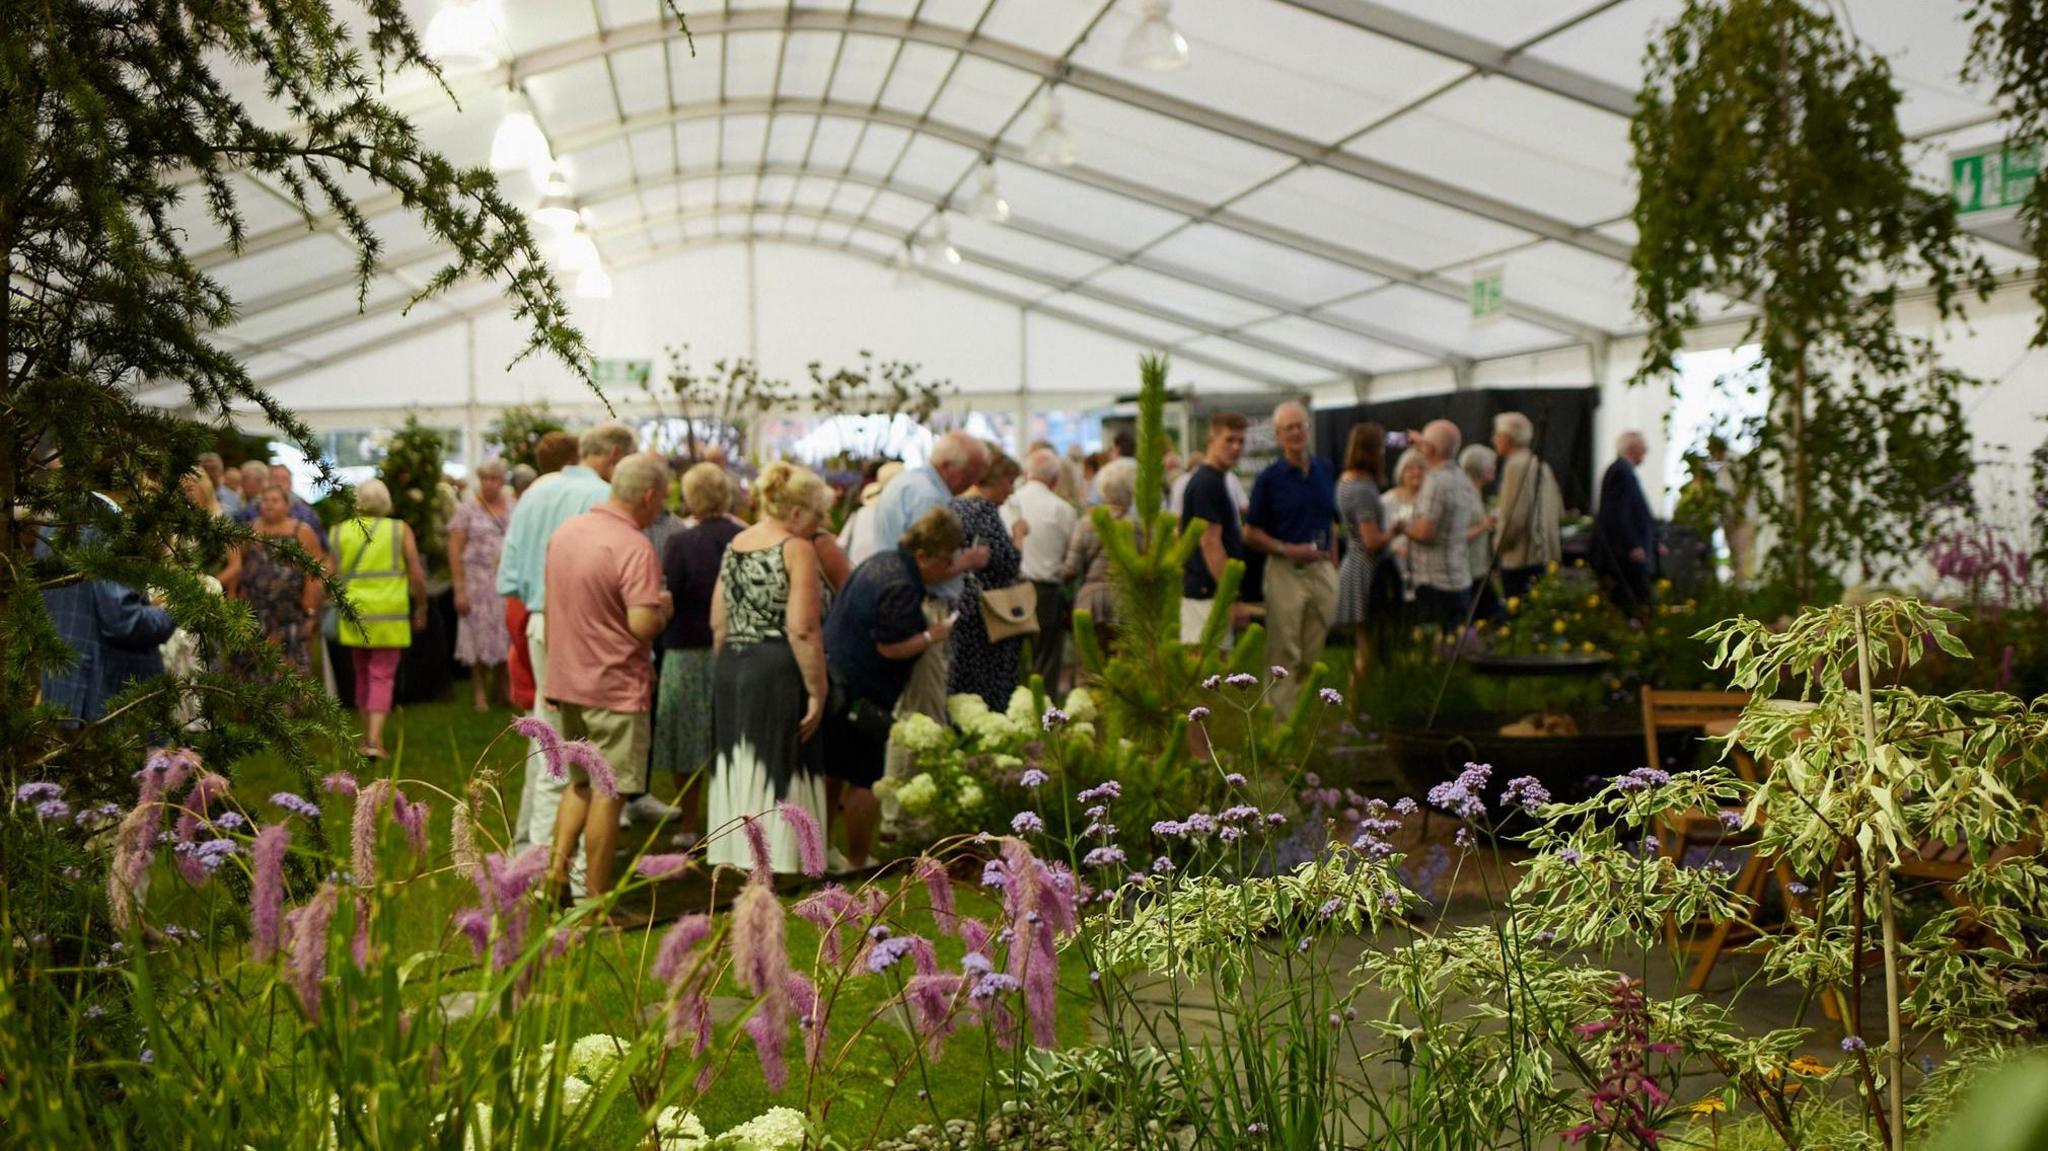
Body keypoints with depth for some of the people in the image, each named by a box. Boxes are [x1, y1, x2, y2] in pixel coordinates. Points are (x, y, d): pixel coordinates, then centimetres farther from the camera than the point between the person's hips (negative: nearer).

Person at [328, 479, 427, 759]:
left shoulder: (341, 531, 4)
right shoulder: (400, 530, -2)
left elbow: (329, 575, 3)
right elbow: (418, 576, -4)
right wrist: (421, 607, 10)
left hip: (354, 613, 2)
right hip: (391, 615, -2)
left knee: (363, 674, 18)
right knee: (382, 677, -1)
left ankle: (368, 736, 24)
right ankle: (375, 739, -15)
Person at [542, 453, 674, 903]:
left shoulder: (565, 532, 7)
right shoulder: (634, 548, -19)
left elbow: (549, 606, 14)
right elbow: (643, 624, -26)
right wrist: (664, 607, -4)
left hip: (566, 680, 7)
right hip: (616, 688, -7)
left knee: (579, 783, 21)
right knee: (609, 793, 2)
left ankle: (556, 870, 14)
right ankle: (595, 898, 8)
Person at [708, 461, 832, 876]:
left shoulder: (734, 546, 12)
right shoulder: (797, 549, -10)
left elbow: (718, 623, 15)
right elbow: (802, 629, -17)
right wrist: (816, 690, -13)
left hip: (729, 670, 7)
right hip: (777, 671, -7)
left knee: (737, 768, 14)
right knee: (776, 774, 0)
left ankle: (735, 852, 22)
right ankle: (769, 865, 4)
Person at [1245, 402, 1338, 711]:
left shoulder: (1324, 471, 9)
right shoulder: (1269, 478, -5)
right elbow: (1251, 534, -4)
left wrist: (1334, 567, 10)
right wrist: (1288, 550, -16)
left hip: (1322, 570, 4)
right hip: (1286, 571, -4)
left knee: (1313, 656, 9)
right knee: (1284, 656, -2)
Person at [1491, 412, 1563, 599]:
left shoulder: (1516, 466, -14)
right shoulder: (1541, 464, 15)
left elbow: (1514, 516, -19)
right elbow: (1559, 511, 20)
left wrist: (1499, 544, -5)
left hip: (1520, 558, -9)